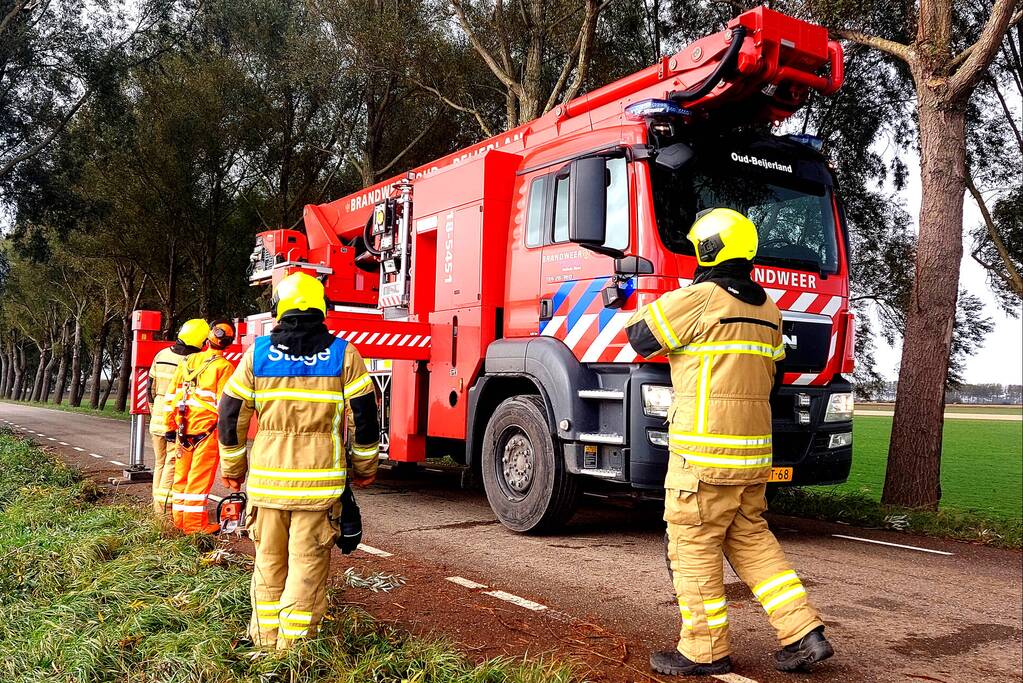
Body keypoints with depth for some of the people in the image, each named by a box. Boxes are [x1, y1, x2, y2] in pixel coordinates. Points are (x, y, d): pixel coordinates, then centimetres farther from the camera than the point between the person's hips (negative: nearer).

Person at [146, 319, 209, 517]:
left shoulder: (161, 355, 3)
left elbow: (151, 390, 10)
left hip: (158, 419, 6)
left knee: (160, 462, 16)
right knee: (173, 464, 1)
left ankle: (158, 502, 24)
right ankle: (165, 506, 1)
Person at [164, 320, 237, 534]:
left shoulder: (188, 361, 9)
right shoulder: (224, 366, -8)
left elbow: (172, 394, 11)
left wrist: (171, 425, 17)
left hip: (183, 427, 6)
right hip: (207, 428, -6)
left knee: (182, 473, 14)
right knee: (200, 476, -1)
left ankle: (179, 517, 23)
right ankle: (194, 523, 2)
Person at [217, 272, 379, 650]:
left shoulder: (257, 352, 2)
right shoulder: (344, 354, -2)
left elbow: (231, 415, 5)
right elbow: (366, 416, -1)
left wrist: (233, 468, 18)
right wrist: (365, 468, 12)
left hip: (266, 478, 2)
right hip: (319, 482, -2)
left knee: (269, 562, 16)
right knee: (308, 565, 6)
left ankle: (266, 640, 27)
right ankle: (292, 647, 9)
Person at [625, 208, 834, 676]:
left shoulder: (698, 299, -11)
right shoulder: (767, 311, 14)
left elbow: (641, 337, -3)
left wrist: (642, 307, 18)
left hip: (704, 453, -8)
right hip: (753, 452, 8)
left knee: (694, 549, 3)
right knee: (751, 541, 17)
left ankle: (704, 650, 12)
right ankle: (804, 634, 16)